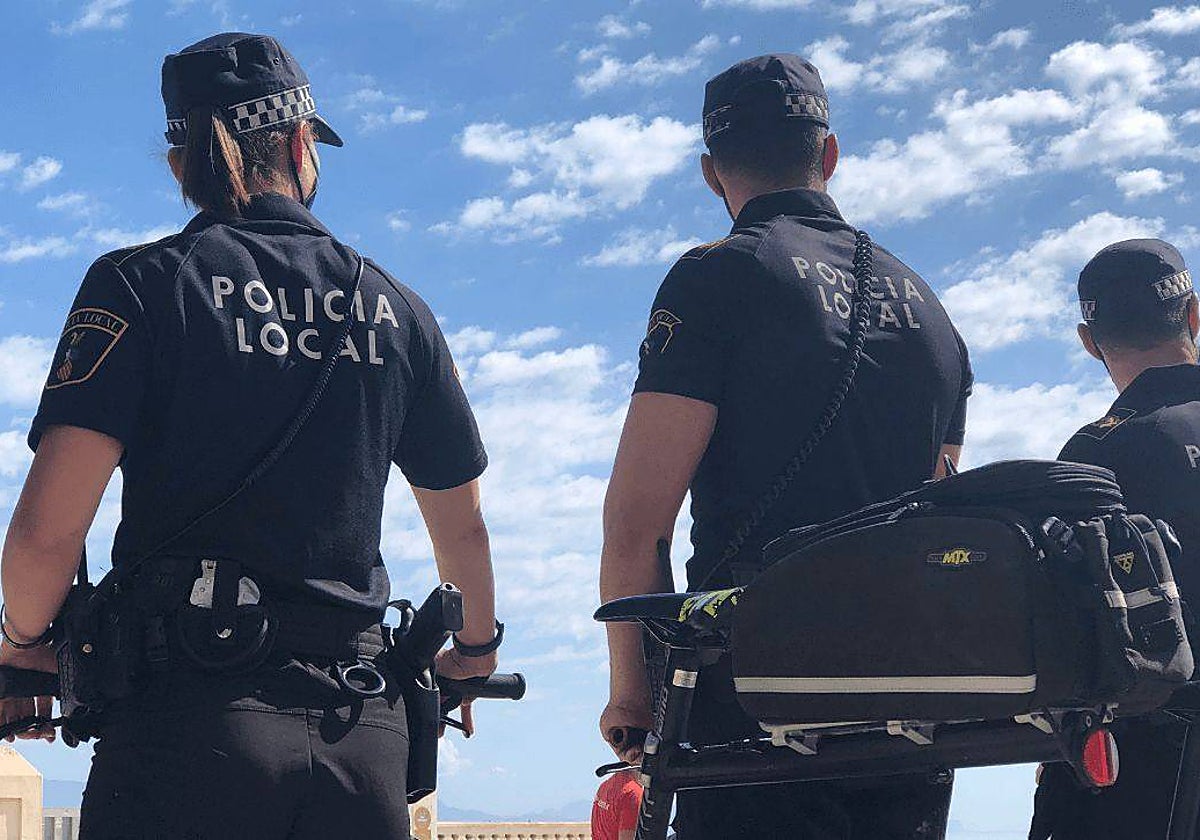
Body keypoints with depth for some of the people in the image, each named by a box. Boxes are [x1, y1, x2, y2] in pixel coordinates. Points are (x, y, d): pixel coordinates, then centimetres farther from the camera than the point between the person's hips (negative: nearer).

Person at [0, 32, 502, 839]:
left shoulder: (141, 284, -1)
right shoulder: (396, 308, 10)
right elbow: (465, 529, 19)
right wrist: (476, 650, 38)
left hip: (191, 716, -3)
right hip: (363, 725, 3)